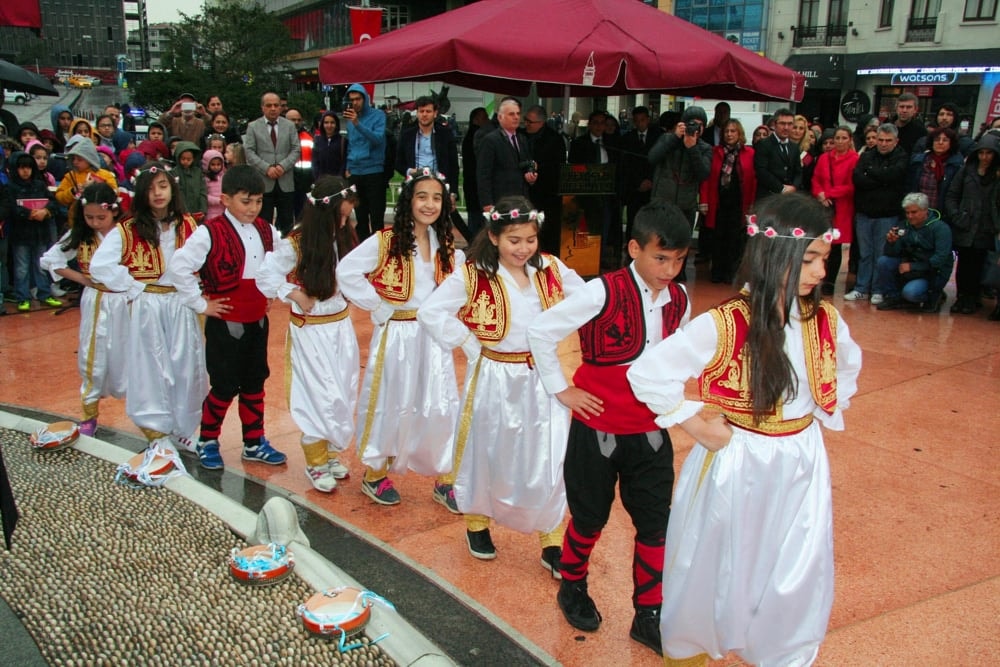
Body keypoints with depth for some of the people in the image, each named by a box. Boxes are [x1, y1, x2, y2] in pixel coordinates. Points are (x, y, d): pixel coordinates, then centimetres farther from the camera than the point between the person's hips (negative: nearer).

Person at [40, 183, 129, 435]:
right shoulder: (80, 235, -1)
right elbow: (50, 259, 5)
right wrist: (82, 278, -4)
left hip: (125, 303, -3)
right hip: (95, 303, 3)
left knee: (128, 357, 6)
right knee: (92, 359, 9)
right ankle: (90, 415, 23)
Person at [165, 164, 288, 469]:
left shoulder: (267, 231, 3)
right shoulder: (210, 232, -17)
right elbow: (178, 267, -20)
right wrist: (201, 304, -15)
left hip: (258, 320, 6)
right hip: (225, 323, -6)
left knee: (254, 383, 15)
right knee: (225, 386, 4)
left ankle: (254, 443, 29)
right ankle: (207, 442, 25)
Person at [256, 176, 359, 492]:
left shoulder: (344, 238, -2)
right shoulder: (295, 245, -16)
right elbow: (265, 277, -9)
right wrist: (295, 294, -16)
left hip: (342, 326, 5)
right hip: (311, 331, -5)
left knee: (344, 393, 11)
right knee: (320, 395, 0)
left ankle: (331, 453, 30)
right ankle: (316, 463, 17)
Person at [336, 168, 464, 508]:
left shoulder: (446, 245, 5)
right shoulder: (385, 241, -11)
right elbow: (346, 272, -16)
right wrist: (378, 306, -14)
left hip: (434, 336, 5)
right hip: (397, 336, -4)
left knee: (442, 406, 6)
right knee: (391, 405, 8)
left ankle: (444, 480, 20)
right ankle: (375, 473, 29)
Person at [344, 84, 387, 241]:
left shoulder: (378, 115, -3)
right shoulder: (350, 118, 12)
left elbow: (378, 139, -19)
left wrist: (358, 124, -29)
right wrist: (348, 167, 11)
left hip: (374, 172, -5)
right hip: (355, 173, 5)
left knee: (376, 216, -4)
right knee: (360, 216, 10)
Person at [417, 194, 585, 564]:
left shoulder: (551, 269, -2)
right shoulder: (473, 275, -12)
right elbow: (430, 312, -15)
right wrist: (470, 346, -13)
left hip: (542, 378, 3)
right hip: (494, 380, -2)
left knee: (549, 459, 5)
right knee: (486, 454, 16)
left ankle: (551, 542, 22)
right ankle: (477, 524, 40)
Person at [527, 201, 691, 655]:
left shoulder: (679, 300, -2)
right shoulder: (603, 293, -20)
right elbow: (540, 332, -15)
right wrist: (561, 390, -11)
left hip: (651, 433, 4)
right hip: (598, 430, -4)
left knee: (656, 526, 10)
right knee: (590, 518, 15)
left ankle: (649, 616, 29)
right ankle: (572, 586, 43)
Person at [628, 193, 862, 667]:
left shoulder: (824, 321, -4)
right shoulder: (723, 326, -22)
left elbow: (847, 369, 18)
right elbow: (648, 373, -20)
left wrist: (824, 416, 6)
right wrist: (696, 428, -15)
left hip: (801, 468, 4)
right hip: (736, 468, -4)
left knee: (797, 585, 14)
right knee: (715, 575, 14)